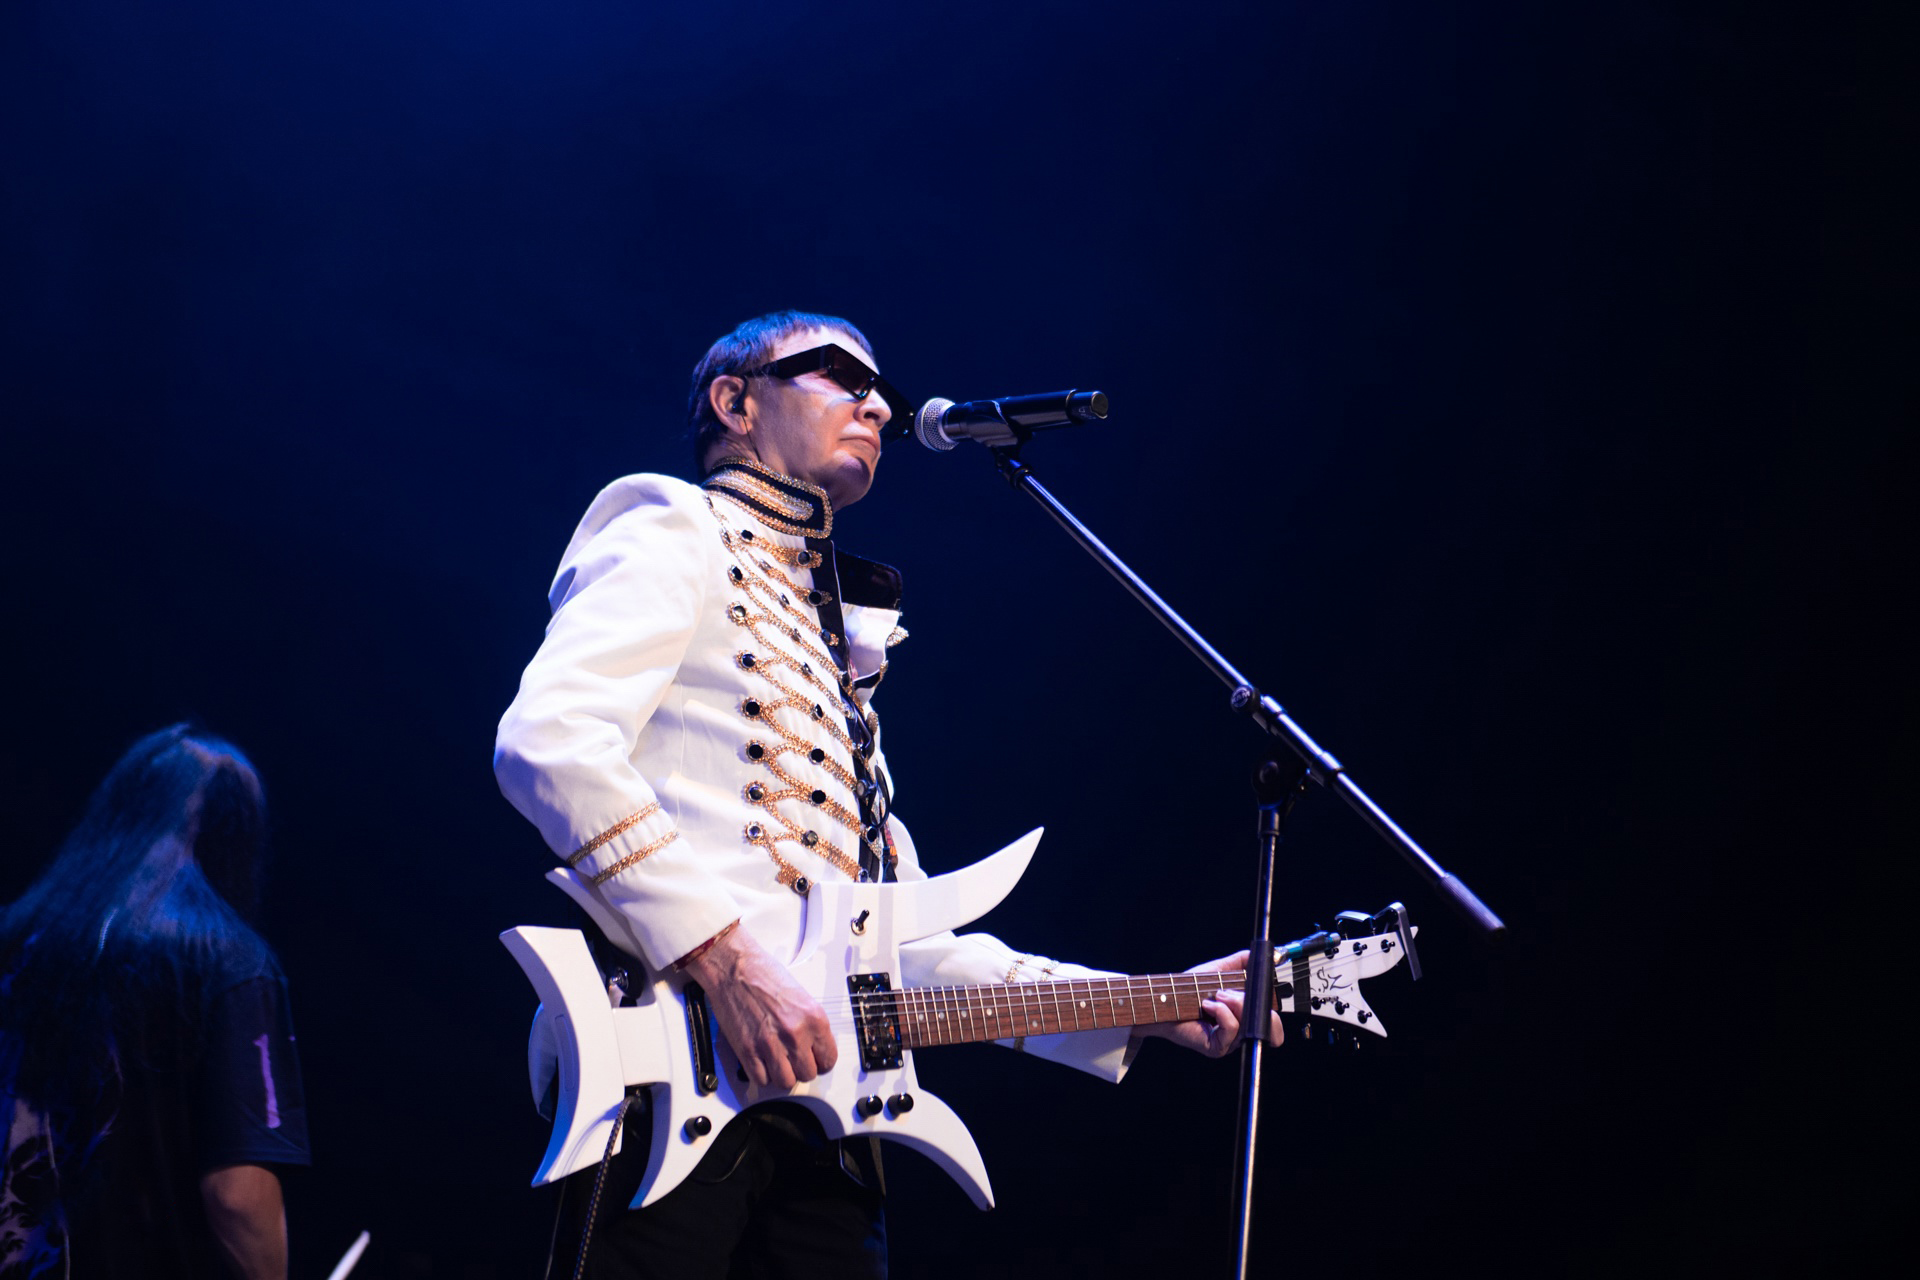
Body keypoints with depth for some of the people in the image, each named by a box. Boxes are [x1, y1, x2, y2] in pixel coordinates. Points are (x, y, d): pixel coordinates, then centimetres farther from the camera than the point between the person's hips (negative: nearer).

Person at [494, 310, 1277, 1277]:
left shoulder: (841, 649, 28)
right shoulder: (673, 537, 5)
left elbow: (908, 940, 26)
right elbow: (545, 742, -15)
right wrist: (725, 962, -21)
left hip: (820, 1094, 8)